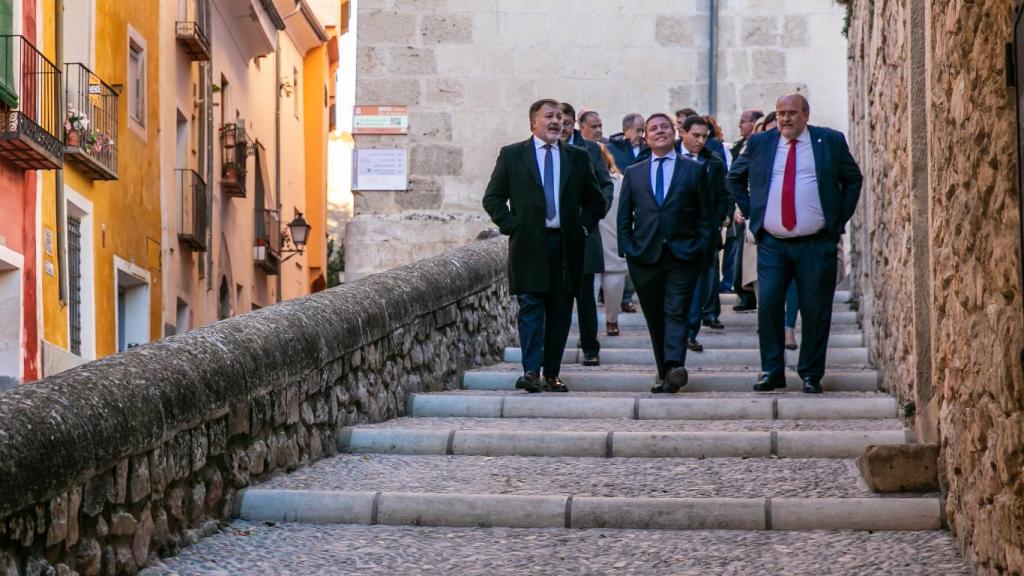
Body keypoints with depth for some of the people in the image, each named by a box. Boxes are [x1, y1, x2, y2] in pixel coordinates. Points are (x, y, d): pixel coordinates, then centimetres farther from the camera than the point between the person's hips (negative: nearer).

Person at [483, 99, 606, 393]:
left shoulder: (578, 158, 13)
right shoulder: (512, 155, 6)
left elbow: (595, 200, 20)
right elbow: (493, 198, 7)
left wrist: (583, 226, 6)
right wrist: (511, 225, -4)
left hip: (566, 244, 3)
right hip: (529, 244, -3)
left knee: (560, 311, 2)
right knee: (531, 307, -9)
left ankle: (552, 374, 7)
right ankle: (531, 372, -12)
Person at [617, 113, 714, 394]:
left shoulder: (694, 170, 8)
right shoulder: (633, 173, 14)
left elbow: (706, 215, 7)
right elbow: (624, 217, 14)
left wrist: (702, 250, -2)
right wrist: (627, 250, 2)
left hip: (683, 256, -3)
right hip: (644, 256, 3)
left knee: (676, 313, -15)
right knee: (655, 318, 5)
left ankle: (675, 367, -30)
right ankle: (664, 373, 12)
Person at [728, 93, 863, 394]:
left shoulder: (831, 141, 3)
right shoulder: (759, 143, 7)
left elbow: (853, 179, 13)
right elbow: (735, 177, 20)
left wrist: (840, 220, 5)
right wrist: (750, 212, 10)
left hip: (817, 244, -1)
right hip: (771, 244, 1)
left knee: (816, 311, 1)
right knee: (768, 306, -6)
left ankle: (811, 374, 12)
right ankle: (771, 371, 4)